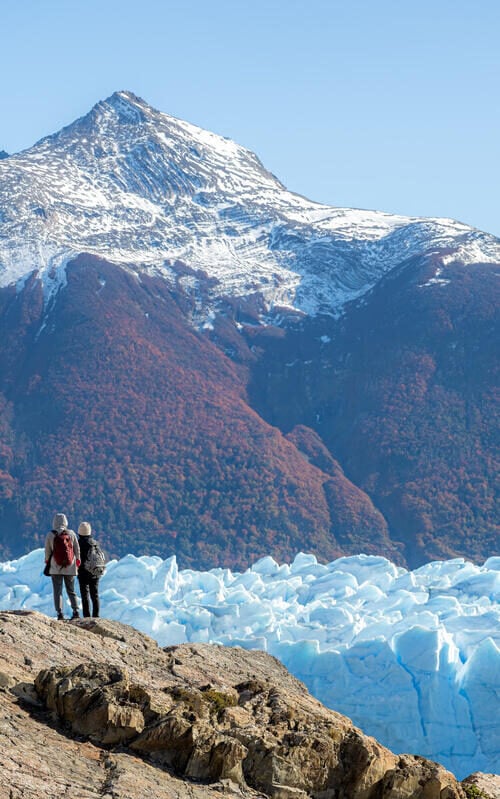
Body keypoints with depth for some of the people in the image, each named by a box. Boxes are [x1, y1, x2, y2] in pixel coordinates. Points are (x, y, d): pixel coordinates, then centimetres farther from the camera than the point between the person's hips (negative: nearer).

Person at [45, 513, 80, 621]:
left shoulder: (50, 535, -7)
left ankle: (59, 613, -5)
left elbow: (47, 550, 0)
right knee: (71, 591, 12)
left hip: (56, 567, -2)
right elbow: (77, 549, 4)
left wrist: (47, 560, 18)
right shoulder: (71, 534, -3)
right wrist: (77, 560, 18)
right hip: (70, 568, 2)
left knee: (57, 591, 2)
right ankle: (75, 611, 1)